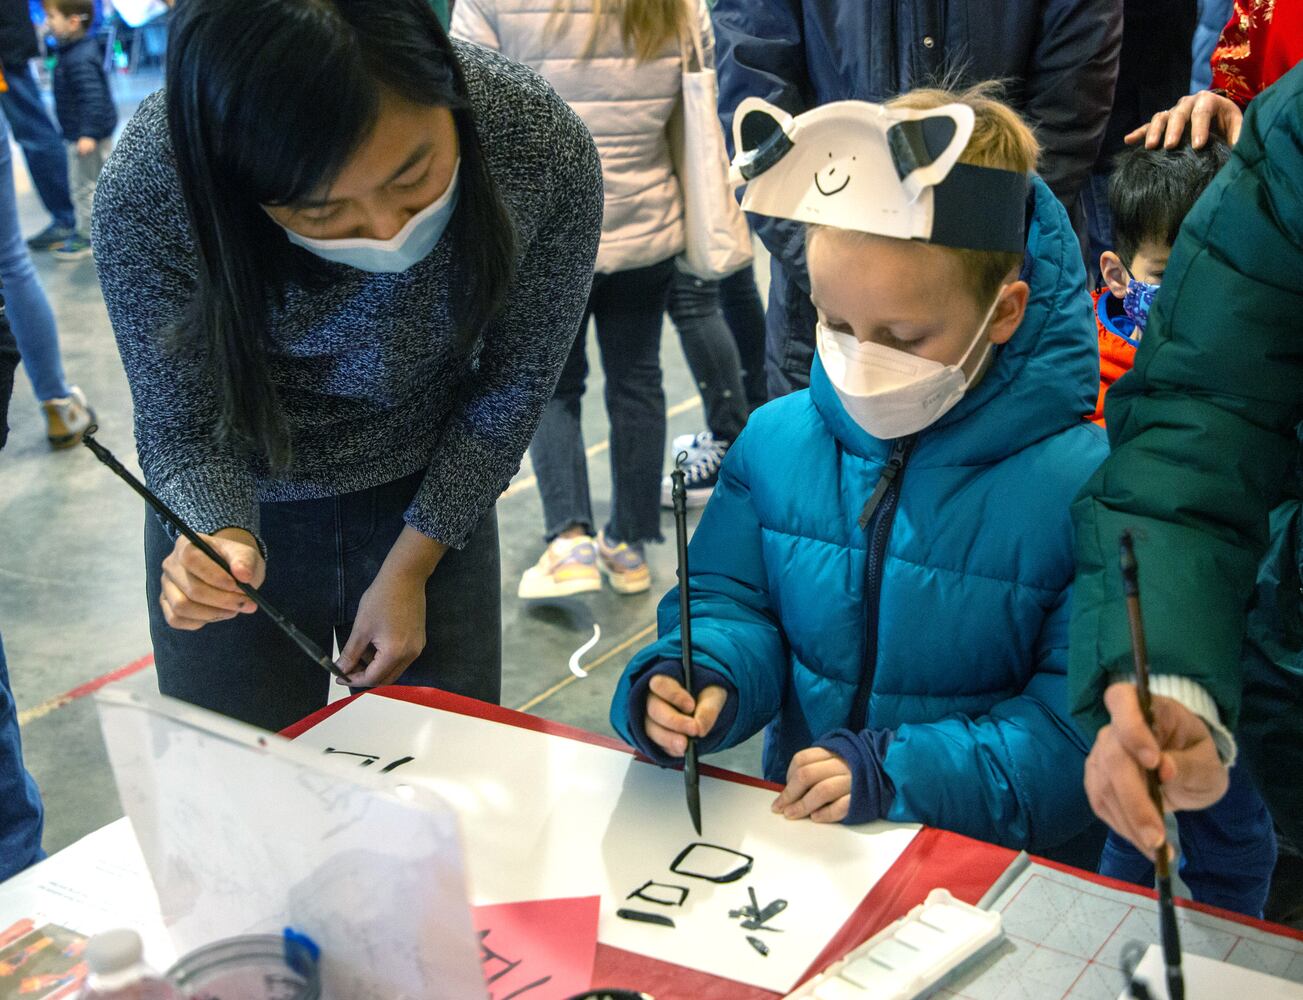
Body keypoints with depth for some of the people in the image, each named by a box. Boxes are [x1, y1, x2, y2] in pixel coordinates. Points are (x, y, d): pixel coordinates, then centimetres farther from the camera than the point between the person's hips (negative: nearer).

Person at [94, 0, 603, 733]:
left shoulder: (546, 149, -27)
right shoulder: (149, 192, -31)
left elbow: (513, 384, -10)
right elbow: (181, 430, -17)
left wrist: (411, 565, -9)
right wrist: (219, 537, -38)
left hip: (434, 500, 1)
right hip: (242, 510, -1)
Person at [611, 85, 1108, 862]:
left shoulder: (1078, 486, -12)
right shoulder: (776, 440, 2)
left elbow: (1082, 729, -12)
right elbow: (732, 602, 9)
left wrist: (899, 773, -21)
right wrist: (692, 678, -13)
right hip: (797, 831, 3)